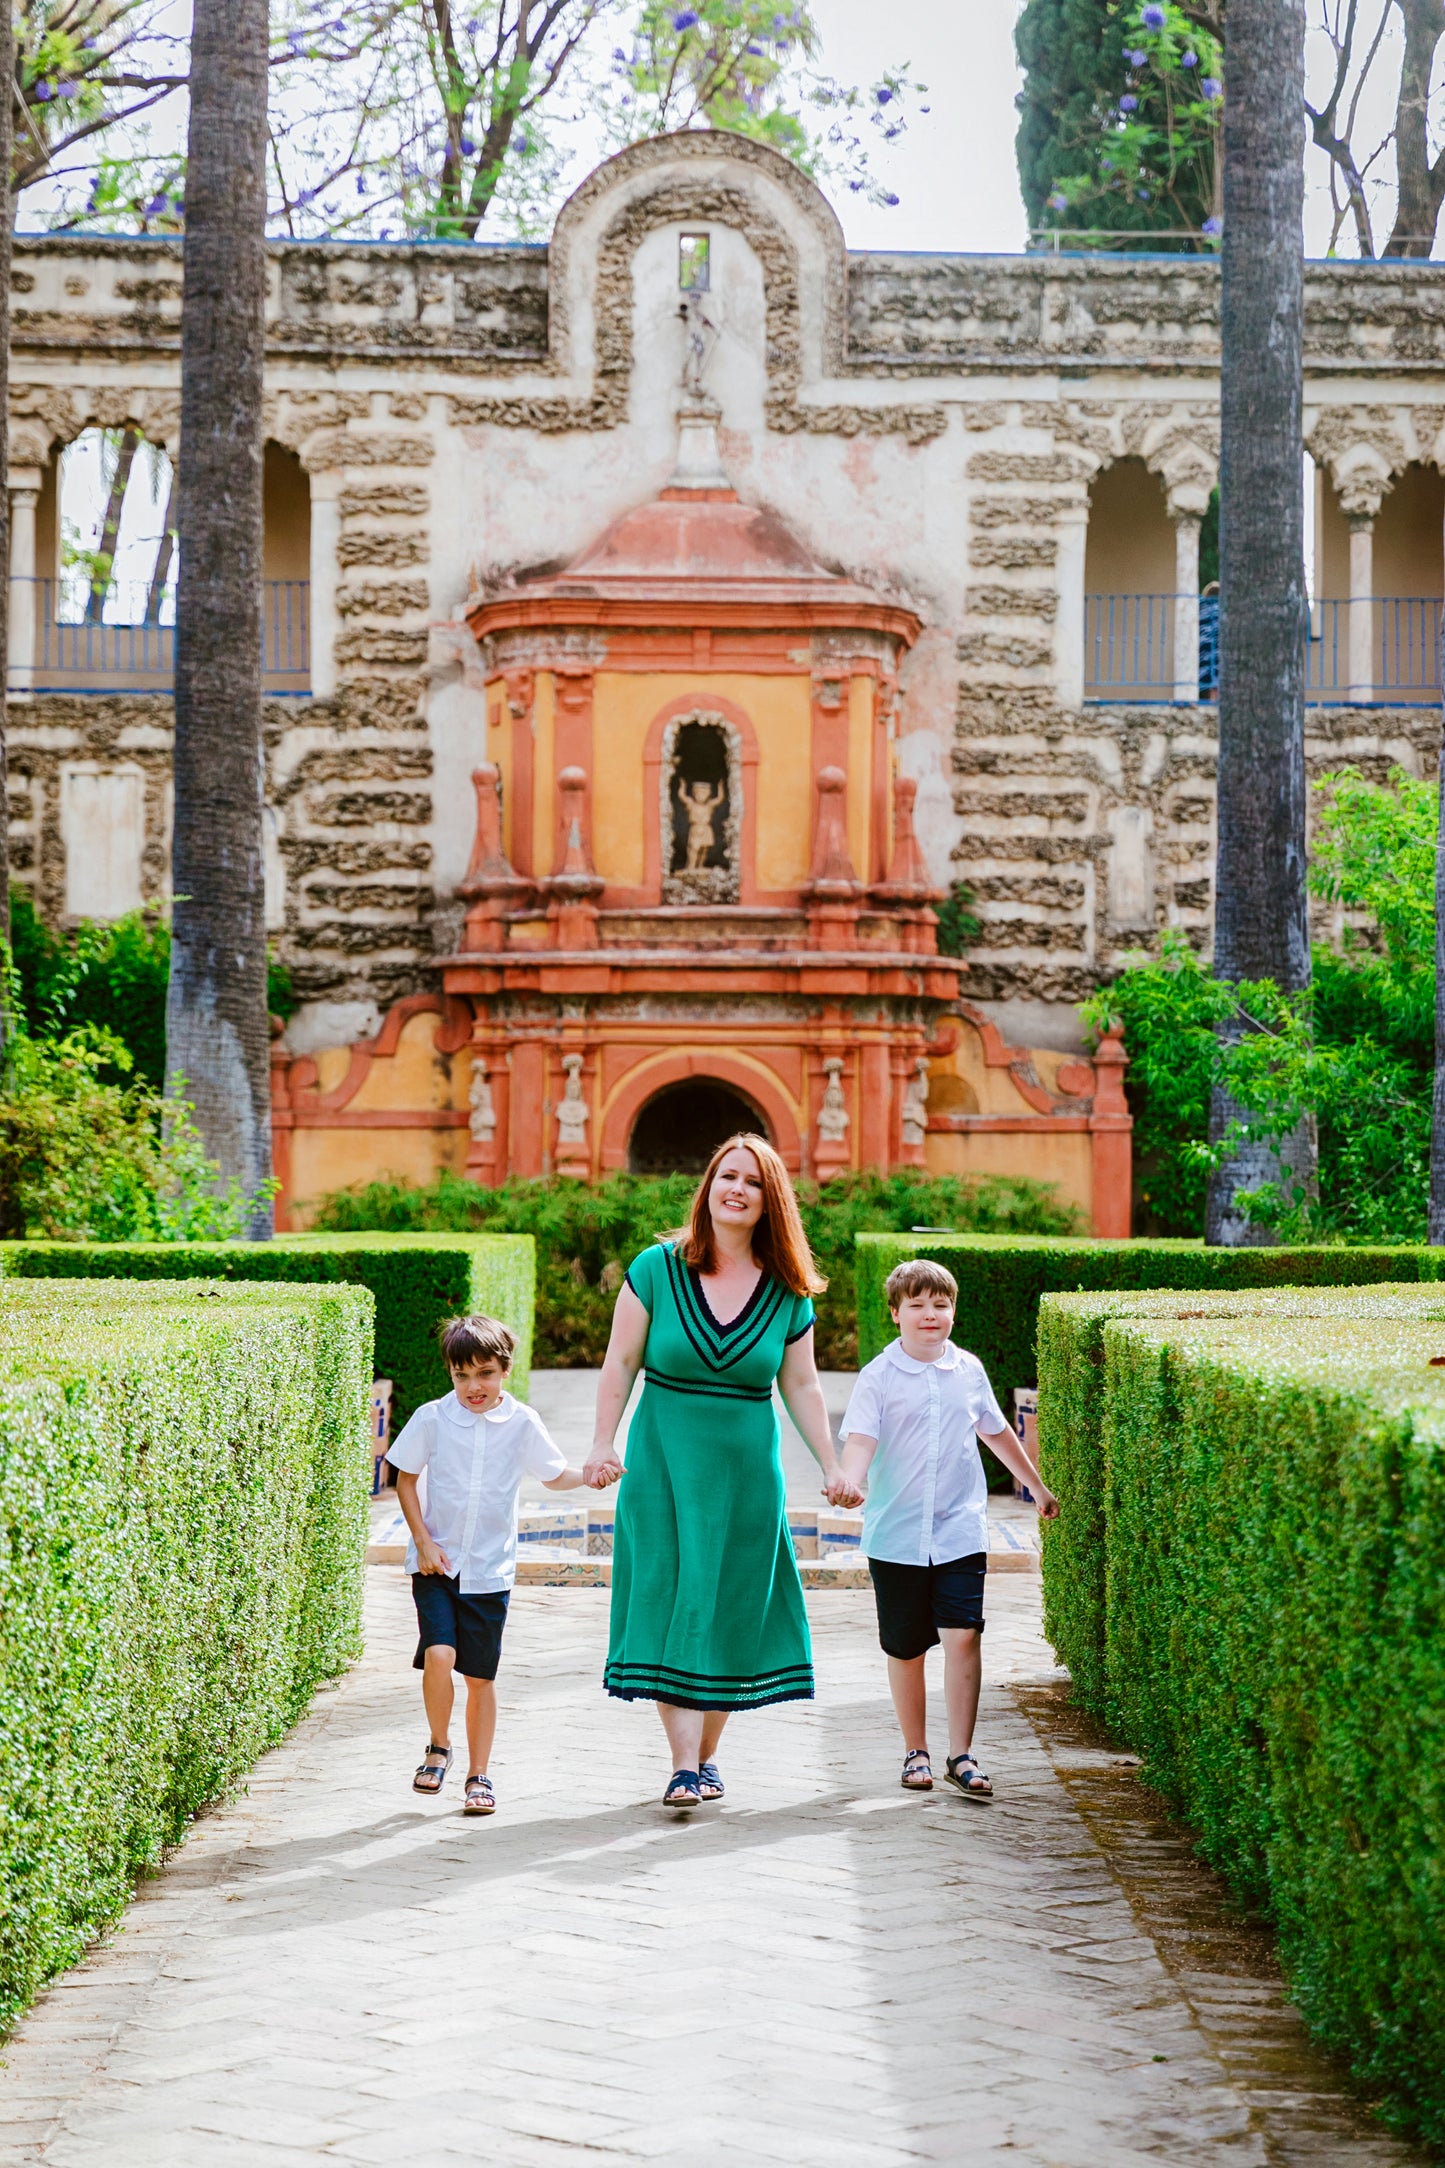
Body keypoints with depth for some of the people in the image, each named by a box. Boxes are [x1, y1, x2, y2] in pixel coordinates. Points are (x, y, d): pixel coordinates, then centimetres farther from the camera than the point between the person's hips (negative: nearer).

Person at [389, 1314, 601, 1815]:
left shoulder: (522, 1424, -3)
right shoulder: (432, 1419, -6)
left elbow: (554, 1476, 7)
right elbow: (405, 1479, 3)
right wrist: (423, 1541, -5)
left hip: (490, 1570, 1)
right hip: (436, 1563, -1)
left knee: (480, 1676, 5)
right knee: (438, 1655, -19)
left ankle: (478, 1775, 20)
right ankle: (438, 1748, 6)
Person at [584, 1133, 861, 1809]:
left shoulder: (788, 1293, 3)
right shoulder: (657, 1269, -2)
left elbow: (801, 1385, 9)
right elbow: (621, 1364, 1)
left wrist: (832, 1468, 6)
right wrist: (602, 1446, -7)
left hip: (747, 1469, 2)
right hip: (663, 1462, -2)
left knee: (731, 1612, 4)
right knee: (670, 1605, -7)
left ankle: (708, 1755, 17)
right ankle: (684, 1765, -9)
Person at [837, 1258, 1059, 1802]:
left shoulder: (969, 1371, 7)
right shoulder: (879, 1376, -4)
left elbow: (997, 1433, 22)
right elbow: (860, 1439, -14)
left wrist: (1038, 1486, 32)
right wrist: (848, 1483, -35)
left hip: (961, 1531, 2)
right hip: (897, 1534, -2)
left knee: (963, 1634, -10)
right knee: (905, 1648, 6)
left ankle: (961, 1755, -5)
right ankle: (915, 1752, 21)